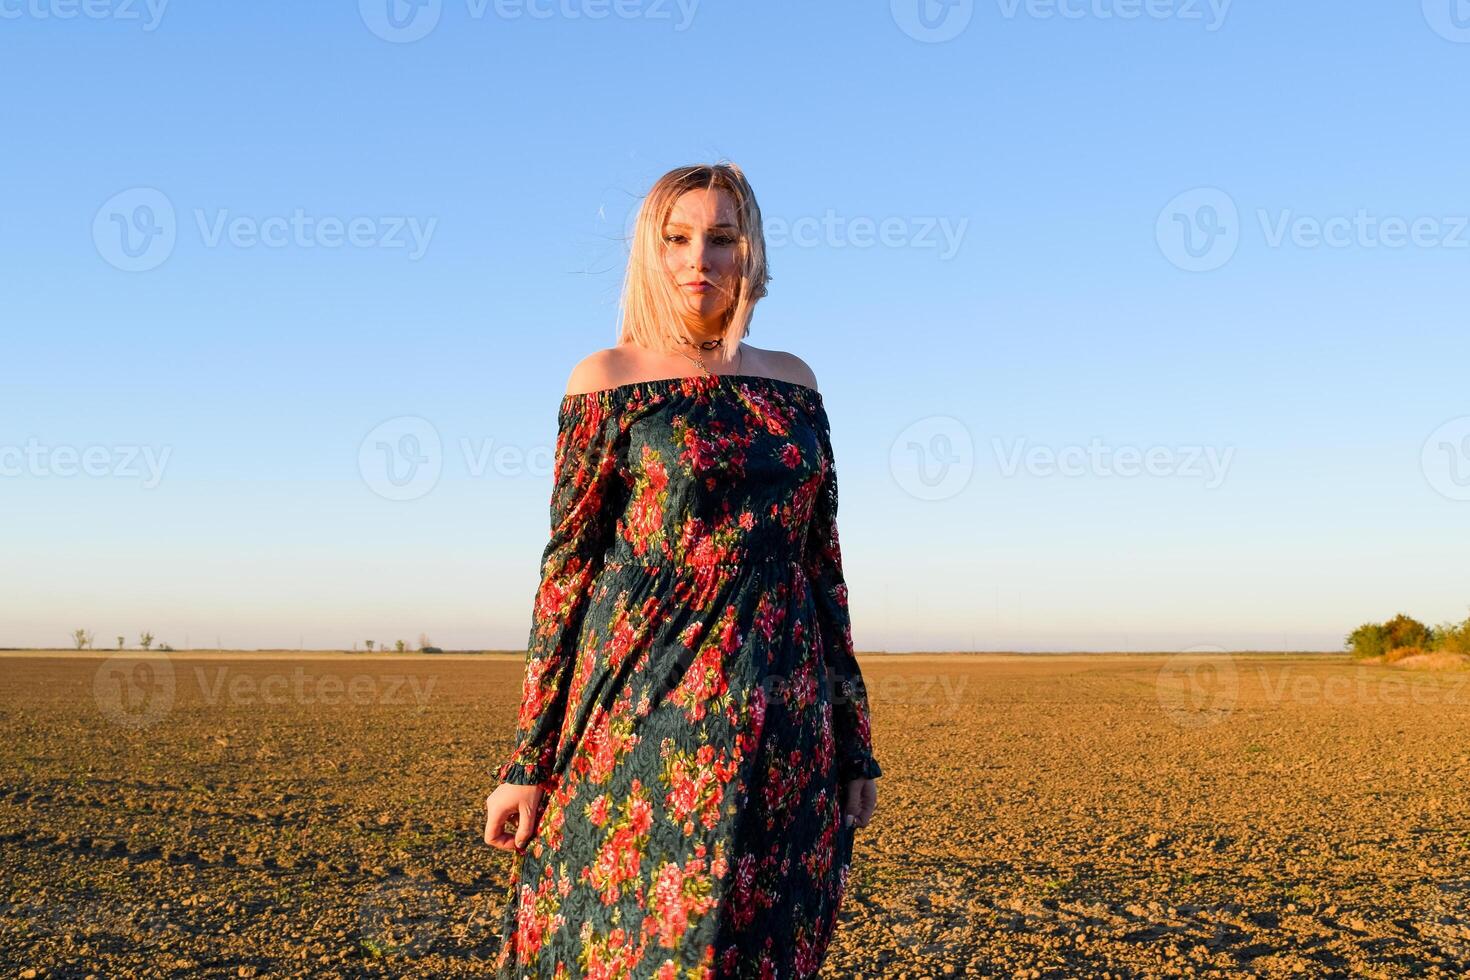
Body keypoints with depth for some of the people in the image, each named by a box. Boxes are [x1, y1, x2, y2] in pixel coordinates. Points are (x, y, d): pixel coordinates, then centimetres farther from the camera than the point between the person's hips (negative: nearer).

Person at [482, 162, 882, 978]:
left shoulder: (792, 381, 11)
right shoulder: (607, 379, 0)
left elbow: (822, 560, 12)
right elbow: (567, 567, -2)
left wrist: (855, 743, 10)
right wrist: (526, 760, -5)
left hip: (785, 729, 4)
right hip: (651, 714, -3)